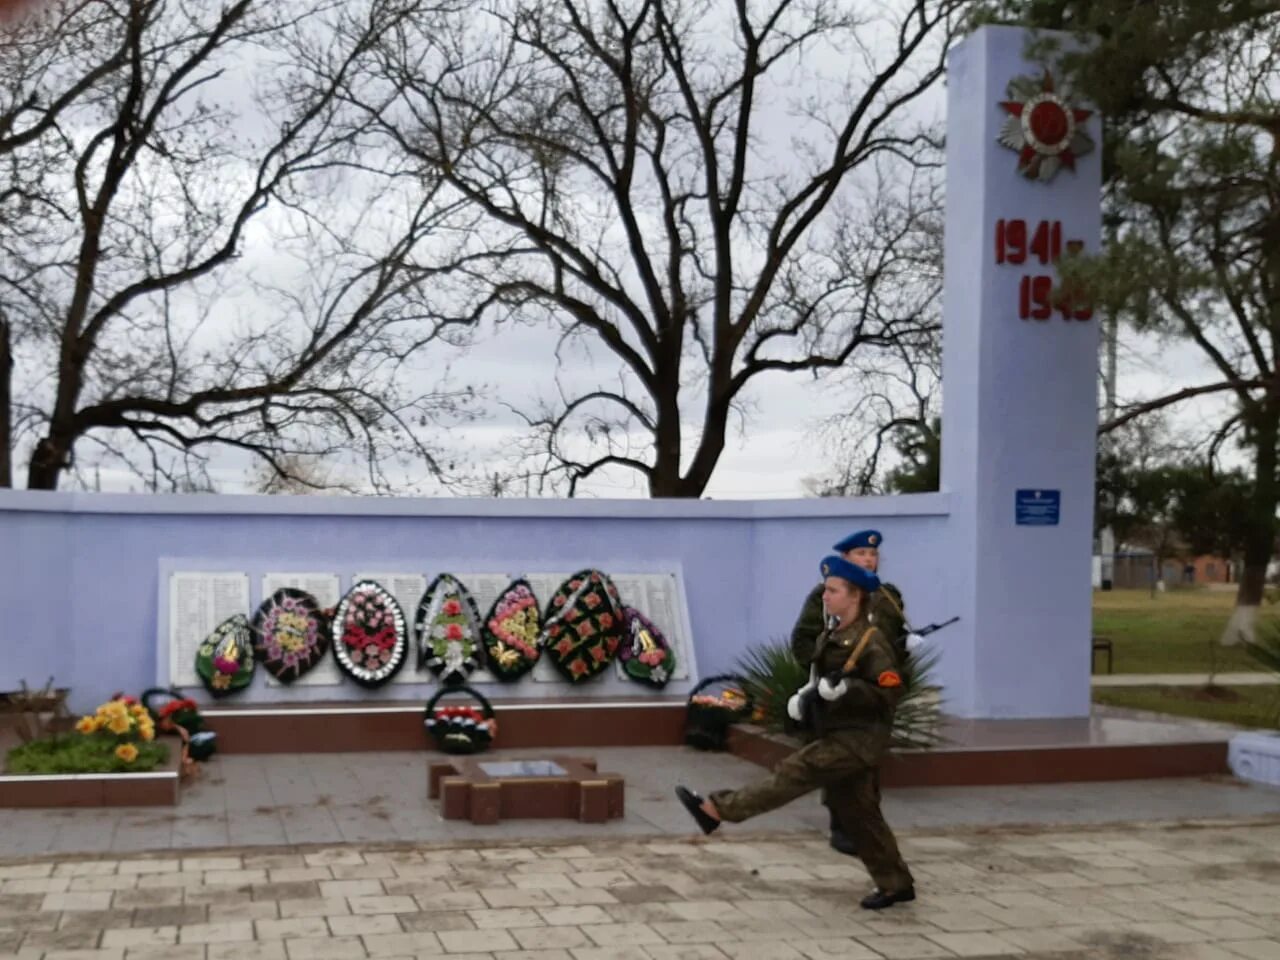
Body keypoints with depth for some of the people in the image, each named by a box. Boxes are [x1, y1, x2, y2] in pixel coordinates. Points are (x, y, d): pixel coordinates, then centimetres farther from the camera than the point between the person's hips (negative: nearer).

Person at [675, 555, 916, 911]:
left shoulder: (871, 642, -15)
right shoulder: (829, 638, 12)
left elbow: (890, 692, -21)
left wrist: (845, 690, -29)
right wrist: (803, 697, 8)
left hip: (859, 738, -10)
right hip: (839, 734, 10)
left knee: (794, 772, -15)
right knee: (856, 812, 12)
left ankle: (714, 809, -17)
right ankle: (895, 884, 21)